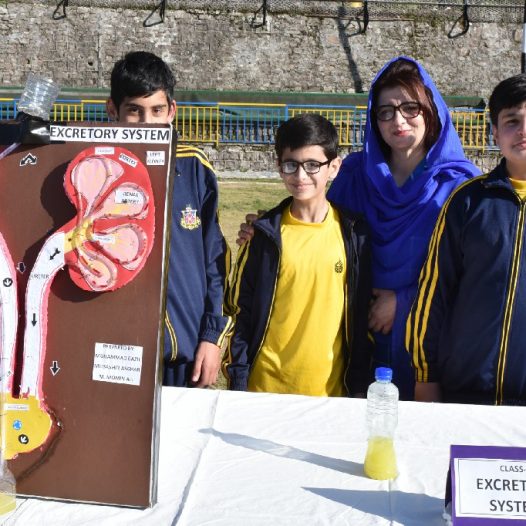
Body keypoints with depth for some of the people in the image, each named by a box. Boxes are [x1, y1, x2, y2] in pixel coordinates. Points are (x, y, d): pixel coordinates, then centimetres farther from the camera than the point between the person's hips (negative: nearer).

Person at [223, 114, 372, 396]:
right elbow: (240, 308, 2)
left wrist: (359, 385, 2)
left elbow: (362, 315, 3)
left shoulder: (354, 233, -2)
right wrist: (238, 381, -1)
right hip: (265, 387, 0)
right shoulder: (266, 233, -3)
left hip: (331, 387, 0)